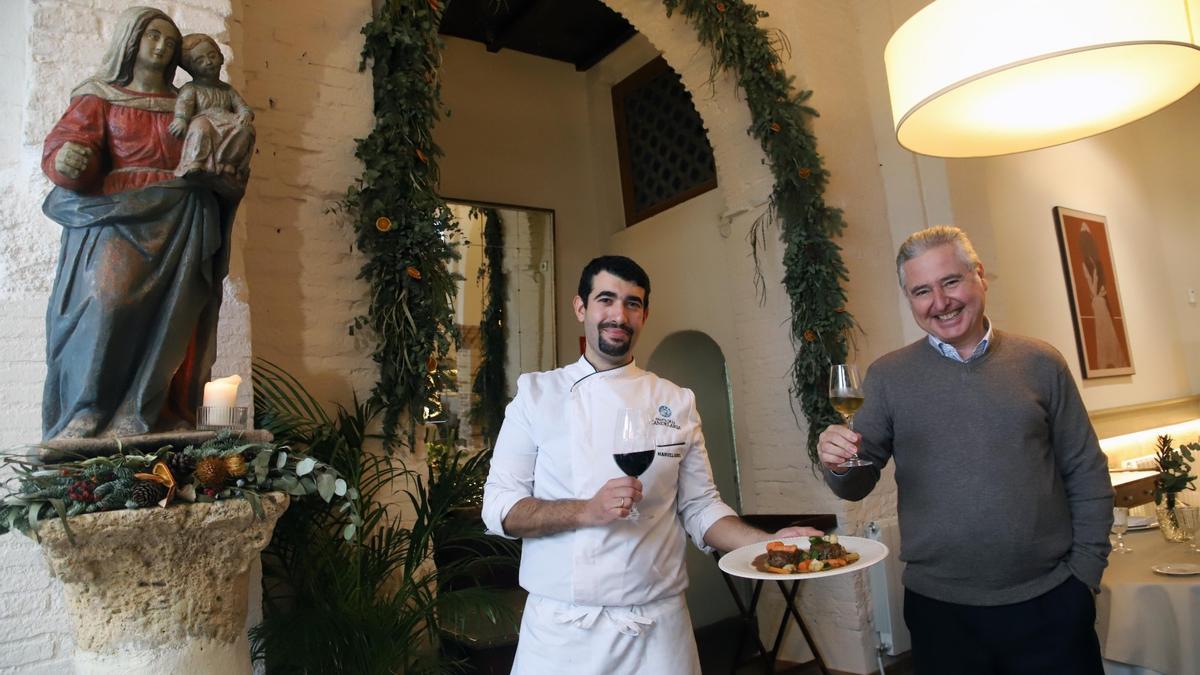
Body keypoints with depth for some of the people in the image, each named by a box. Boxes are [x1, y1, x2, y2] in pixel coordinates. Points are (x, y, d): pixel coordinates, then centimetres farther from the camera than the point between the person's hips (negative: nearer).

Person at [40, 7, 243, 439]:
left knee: (171, 310, -13)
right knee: (107, 298, -23)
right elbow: (61, 147, 3)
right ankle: (86, 414, -18)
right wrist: (68, 160, -20)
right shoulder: (99, 97, 14)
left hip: (179, 223, 2)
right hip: (117, 215, -2)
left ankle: (138, 414, -13)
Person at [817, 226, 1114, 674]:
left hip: (1050, 603, 1)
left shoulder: (1040, 363, 1)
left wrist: (1086, 570, 1)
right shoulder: (887, 376, -1)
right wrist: (839, 464, -22)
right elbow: (856, 485, -2)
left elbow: (1087, 475, 6)